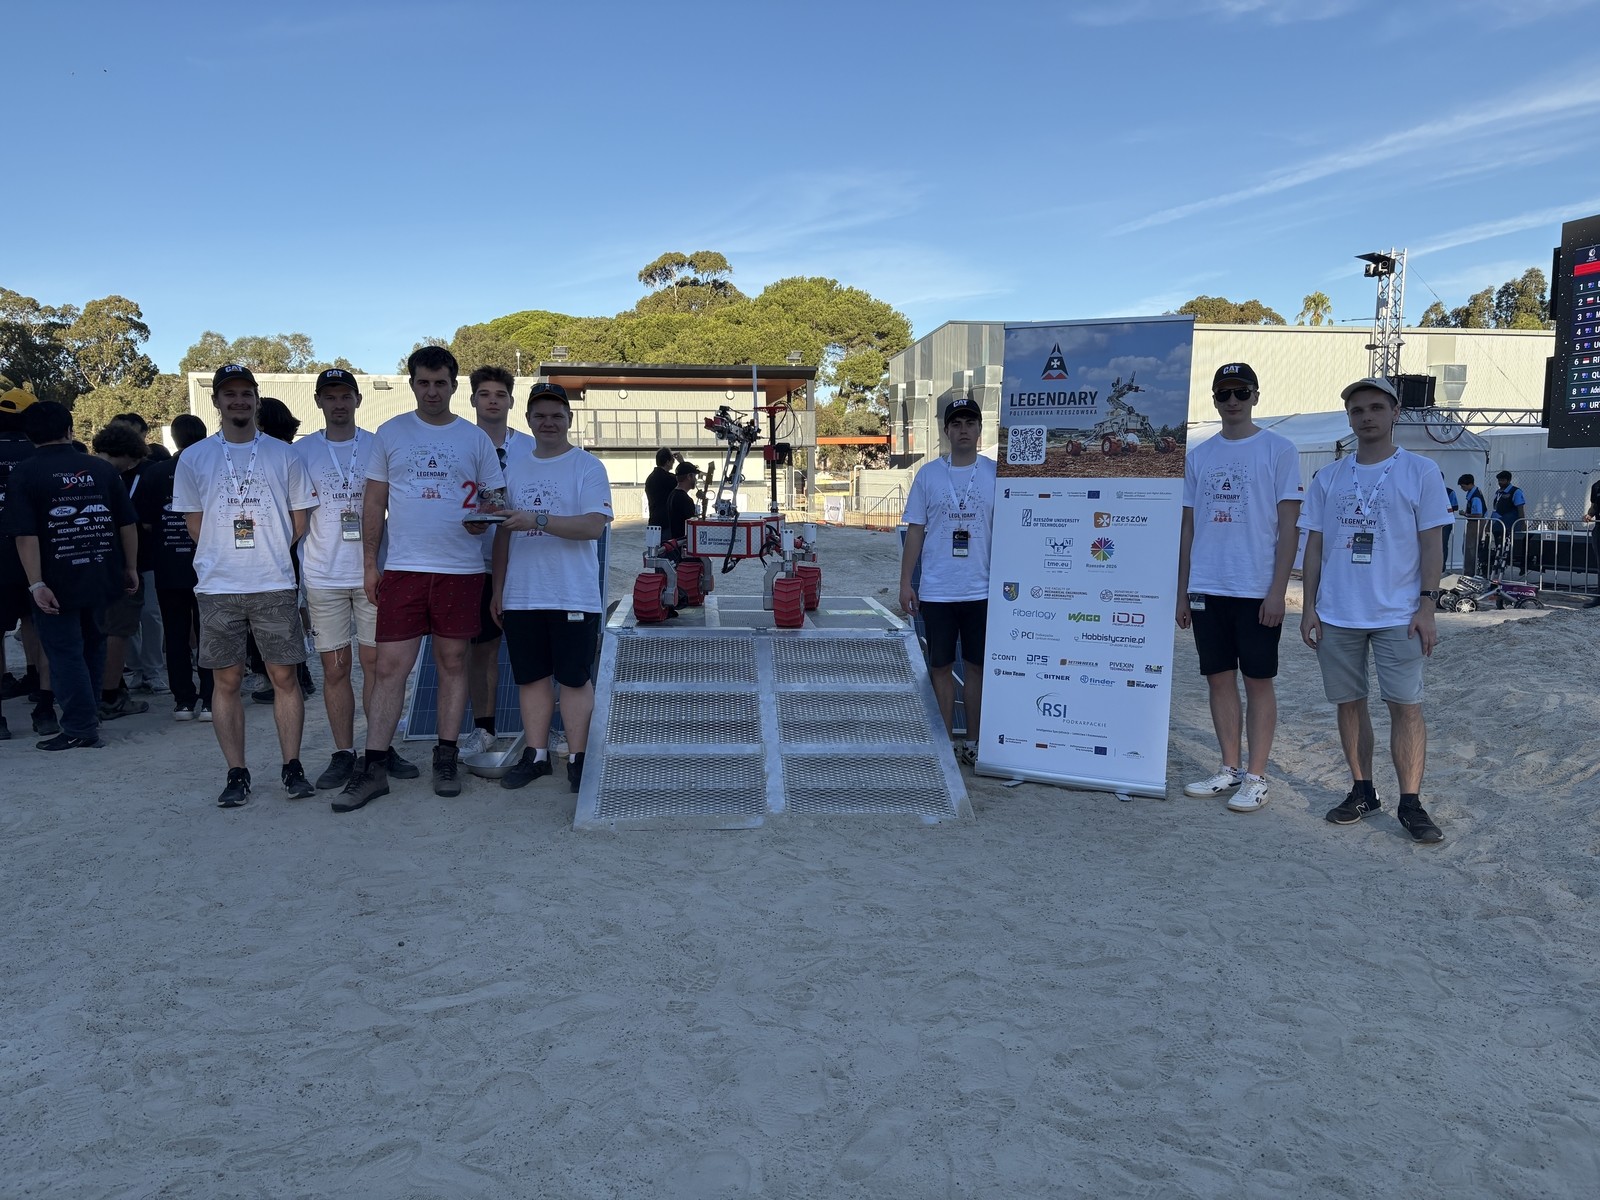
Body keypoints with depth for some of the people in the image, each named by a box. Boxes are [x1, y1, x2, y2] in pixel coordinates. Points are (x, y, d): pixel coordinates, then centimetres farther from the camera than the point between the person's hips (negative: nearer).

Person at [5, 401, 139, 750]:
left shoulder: (24, 473, -8)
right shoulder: (102, 468, 3)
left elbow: (25, 535, -16)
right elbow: (128, 523, 4)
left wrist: (36, 584, -16)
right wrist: (131, 568, 12)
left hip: (57, 581, -4)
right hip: (100, 576, 4)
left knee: (65, 653, 2)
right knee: (92, 647, 18)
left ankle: (81, 729, 1)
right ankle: (90, 715, 29)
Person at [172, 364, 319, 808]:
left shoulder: (283, 454, 5)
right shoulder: (193, 459, 6)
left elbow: (300, 521, 8)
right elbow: (196, 525, 9)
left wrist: (269, 552, 3)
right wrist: (226, 555, 5)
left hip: (276, 586, 0)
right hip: (217, 588, 1)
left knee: (284, 676, 2)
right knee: (226, 680, 5)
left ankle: (292, 766, 12)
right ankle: (236, 773, 13)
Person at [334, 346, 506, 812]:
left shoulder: (476, 439, 6)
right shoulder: (390, 433, 7)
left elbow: (496, 495, 9)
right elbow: (374, 501, 9)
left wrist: (485, 515, -15)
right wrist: (369, 561, 4)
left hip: (461, 568, 0)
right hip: (403, 568, 0)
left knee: (453, 664, 7)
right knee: (390, 668, -2)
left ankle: (446, 760, 17)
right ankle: (373, 768, 4)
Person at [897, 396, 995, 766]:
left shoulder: (996, 473, 2)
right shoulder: (928, 474, 2)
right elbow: (915, 531, 4)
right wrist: (905, 583, 1)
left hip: (982, 591, 0)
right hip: (936, 592, 0)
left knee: (977, 666, 8)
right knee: (940, 667, 8)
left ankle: (973, 742, 20)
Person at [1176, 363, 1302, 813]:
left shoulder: (1279, 450, -2)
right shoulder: (1198, 456, 11)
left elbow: (1289, 527, -5)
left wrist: (1277, 590, -12)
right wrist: (1181, 591, 11)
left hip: (1256, 590, -4)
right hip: (1207, 590, 5)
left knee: (1258, 680, 2)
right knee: (1219, 678, 9)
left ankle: (1256, 776, 10)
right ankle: (1230, 769, 20)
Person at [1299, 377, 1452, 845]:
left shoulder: (1420, 472, 1)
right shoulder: (1328, 478, 9)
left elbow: (1431, 543, -1)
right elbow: (1314, 545, 10)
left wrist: (1427, 605, -8)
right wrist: (1309, 607, 4)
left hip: (1398, 614, -3)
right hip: (1337, 614, 3)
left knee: (1405, 705, -3)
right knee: (1349, 702, 9)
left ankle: (1411, 802, 5)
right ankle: (1362, 792, 21)